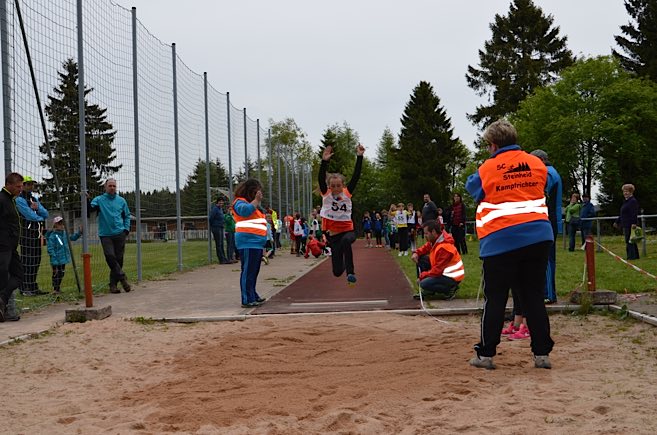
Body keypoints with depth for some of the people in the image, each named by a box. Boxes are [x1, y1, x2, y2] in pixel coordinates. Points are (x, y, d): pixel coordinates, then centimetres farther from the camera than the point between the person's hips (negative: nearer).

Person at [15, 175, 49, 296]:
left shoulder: (35, 199, 20)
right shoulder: (20, 200, -6)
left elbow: (46, 214, 11)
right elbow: (31, 216, -16)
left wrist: (38, 207, -9)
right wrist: (41, 217, 4)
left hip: (37, 232, 8)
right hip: (26, 232, -8)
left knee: (36, 260, 8)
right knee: (27, 260, -9)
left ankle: (33, 287, 13)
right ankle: (25, 288, -7)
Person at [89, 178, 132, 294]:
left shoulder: (121, 201, 10)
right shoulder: (99, 200, 3)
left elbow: (127, 215, 18)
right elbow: (90, 208, -13)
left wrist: (126, 228, 6)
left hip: (120, 234, 2)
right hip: (105, 235, -2)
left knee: (119, 258, 2)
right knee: (110, 256, -17)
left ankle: (113, 283, 10)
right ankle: (122, 278, -8)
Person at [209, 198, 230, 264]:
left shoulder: (221, 209, 17)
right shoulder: (214, 209, -11)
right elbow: (211, 218, -15)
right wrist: (212, 226, -6)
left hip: (221, 228, 9)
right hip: (216, 228, -9)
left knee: (221, 244, 11)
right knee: (218, 244, -6)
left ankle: (223, 259, 13)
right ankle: (222, 259, -7)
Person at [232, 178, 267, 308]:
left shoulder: (253, 203, 24)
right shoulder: (240, 202, -5)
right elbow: (245, 210, -27)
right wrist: (256, 200, -20)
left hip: (257, 243, 10)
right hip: (248, 242, -10)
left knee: (254, 271, 15)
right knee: (248, 271, -11)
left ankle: (253, 296, 24)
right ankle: (247, 300, -12)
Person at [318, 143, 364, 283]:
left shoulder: (347, 192, -2)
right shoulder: (326, 194, -2)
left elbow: (356, 176, -11)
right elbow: (321, 178, -18)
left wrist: (359, 157, -19)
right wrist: (324, 161, -32)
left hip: (347, 230, -1)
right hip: (332, 233, 1)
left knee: (346, 241, -41)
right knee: (337, 271, 3)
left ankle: (350, 272, -34)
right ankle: (343, 264, 42)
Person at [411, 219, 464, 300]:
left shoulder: (444, 248, -28)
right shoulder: (435, 240, 0)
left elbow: (437, 270, -25)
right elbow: (426, 247, 20)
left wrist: (422, 276, -14)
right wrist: (416, 253, -2)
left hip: (452, 278, -10)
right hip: (442, 271, 10)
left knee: (424, 284, -25)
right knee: (421, 259, 6)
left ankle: (449, 290, -5)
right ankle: (428, 291, 10)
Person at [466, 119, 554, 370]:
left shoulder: (488, 169, -4)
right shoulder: (537, 164, 6)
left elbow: (472, 187, 15)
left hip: (500, 241, -3)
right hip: (538, 237, 3)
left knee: (495, 300, 5)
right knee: (534, 297, 10)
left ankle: (486, 354, 9)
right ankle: (542, 353, 10)